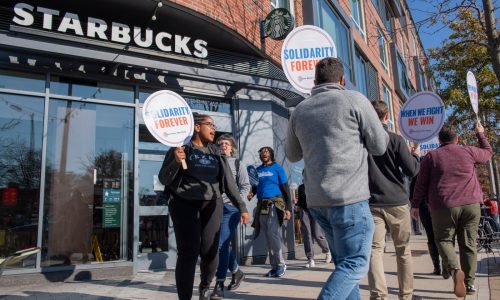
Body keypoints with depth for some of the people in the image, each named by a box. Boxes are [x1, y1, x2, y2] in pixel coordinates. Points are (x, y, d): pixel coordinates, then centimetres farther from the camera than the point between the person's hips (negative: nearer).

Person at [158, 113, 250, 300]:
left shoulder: (216, 152, 12)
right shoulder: (180, 148, 0)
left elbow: (229, 181, 11)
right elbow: (164, 179, -2)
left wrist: (241, 206, 5)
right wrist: (176, 162, -20)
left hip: (211, 204, 4)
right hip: (184, 204, -3)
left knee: (210, 251, 1)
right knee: (188, 252, -9)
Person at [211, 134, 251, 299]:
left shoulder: (237, 163, 8)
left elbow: (246, 186, 3)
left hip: (231, 208, -3)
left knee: (222, 244, -11)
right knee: (223, 244, 10)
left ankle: (219, 285, -4)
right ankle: (236, 271, 33)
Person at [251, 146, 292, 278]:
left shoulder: (277, 168, 2)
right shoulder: (257, 170, 15)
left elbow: (285, 188, -1)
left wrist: (288, 208, -8)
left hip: (275, 205, -5)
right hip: (261, 206, 5)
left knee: (273, 234, -15)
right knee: (268, 237, 6)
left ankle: (281, 264, -1)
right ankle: (275, 267, 14)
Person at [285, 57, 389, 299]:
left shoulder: (299, 111, 9)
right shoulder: (354, 100, -4)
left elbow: (292, 155, 20)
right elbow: (379, 146, 1)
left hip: (316, 201, 6)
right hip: (350, 198, -6)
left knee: (345, 262, 19)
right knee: (354, 264, 3)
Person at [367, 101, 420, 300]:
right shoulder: (396, 139, -2)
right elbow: (411, 171, -3)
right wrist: (415, 155, 14)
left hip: (372, 203, 1)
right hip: (398, 202, 0)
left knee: (375, 249, -3)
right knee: (403, 250, 13)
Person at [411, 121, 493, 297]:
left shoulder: (431, 156, 3)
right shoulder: (469, 152, 8)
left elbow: (421, 184, 3)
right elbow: (488, 152, 30)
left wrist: (415, 205, 10)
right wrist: (481, 134, 43)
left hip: (444, 206, -2)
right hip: (471, 204, 2)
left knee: (443, 240, 11)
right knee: (468, 244, 10)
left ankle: (455, 270, -14)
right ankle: (470, 283, 14)